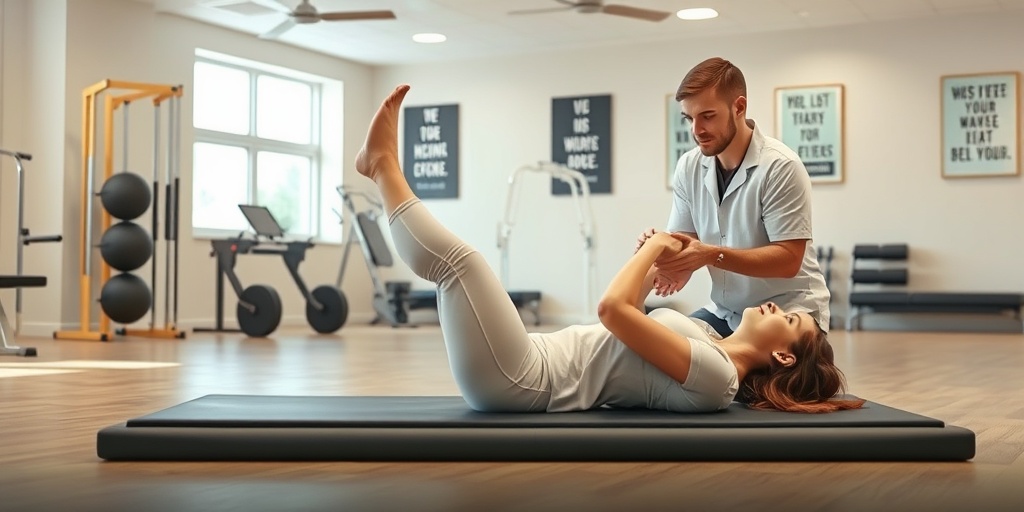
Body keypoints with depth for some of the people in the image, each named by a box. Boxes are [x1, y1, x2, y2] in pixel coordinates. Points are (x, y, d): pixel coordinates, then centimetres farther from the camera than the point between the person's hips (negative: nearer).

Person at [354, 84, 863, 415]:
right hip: (530, 370, 9)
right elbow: (628, 318, 27)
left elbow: (613, 309, -26)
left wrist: (653, 248, -10)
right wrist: (655, 262, 18)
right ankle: (384, 169, 14)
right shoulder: (711, 358, 13)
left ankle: (383, 163, 5)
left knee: (458, 259, -18)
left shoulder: (716, 376, -17)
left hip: (516, 383, -9)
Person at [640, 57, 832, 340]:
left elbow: (788, 259, -21)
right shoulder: (688, 167, 0)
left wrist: (712, 255, -32)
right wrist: (673, 266, -23)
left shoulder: (781, 167, -19)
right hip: (725, 313, 6)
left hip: (788, 313, -5)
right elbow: (683, 243, 2)